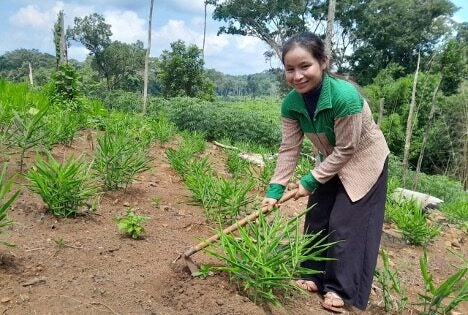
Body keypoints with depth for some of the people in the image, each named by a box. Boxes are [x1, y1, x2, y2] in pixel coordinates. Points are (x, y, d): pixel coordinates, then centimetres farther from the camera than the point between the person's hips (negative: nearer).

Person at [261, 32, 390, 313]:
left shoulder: (345, 95, -36)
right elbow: (289, 149, -12)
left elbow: (346, 150, -28)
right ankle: (315, 275, 27)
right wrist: (275, 189, -16)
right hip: (331, 162, 6)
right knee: (317, 218, 10)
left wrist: (310, 181, -21)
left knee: (347, 224, -4)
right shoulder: (291, 103, -18)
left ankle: (342, 289, 12)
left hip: (364, 162, -6)